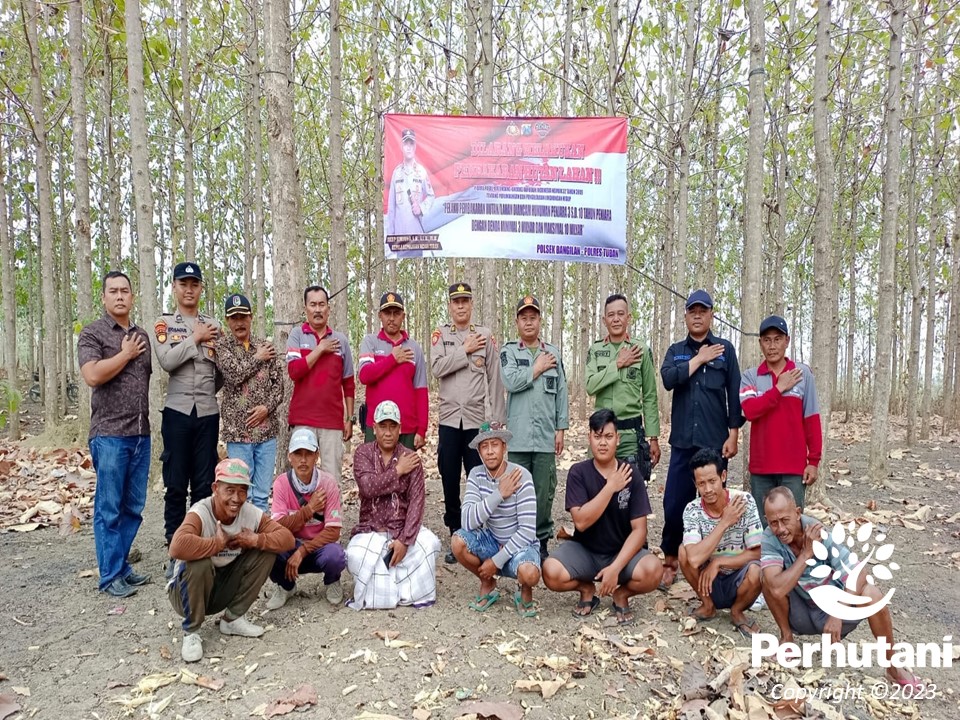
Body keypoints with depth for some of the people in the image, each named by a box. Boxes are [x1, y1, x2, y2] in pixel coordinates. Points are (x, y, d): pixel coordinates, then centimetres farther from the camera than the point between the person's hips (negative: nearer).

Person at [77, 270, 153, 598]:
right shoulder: (92, 333, -3)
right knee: (109, 509, 2)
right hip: (110, 435, -5)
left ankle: (122, 565, 23)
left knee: (133, 507, 11)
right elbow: (93, 375, -19)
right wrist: (126, 354, -7)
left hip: (141, 434, 5)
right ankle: (110, 575, 11)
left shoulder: (143, 336, 14)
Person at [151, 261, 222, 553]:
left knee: (205, 485, 7)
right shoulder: (164, 323, 3)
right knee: (176, 485, 4)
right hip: (177, 412, -2)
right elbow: (167, 360, -15)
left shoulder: (213, 325, 10)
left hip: (208, 413, 2)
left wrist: (205, 393, -1)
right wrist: (196, 338, -9)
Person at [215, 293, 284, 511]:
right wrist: (257, 358, -4)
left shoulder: (265, 346, 10)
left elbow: (278, 383, 6)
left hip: (267, 429, 3)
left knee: (262, 495, 8)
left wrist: (267, 406, -9)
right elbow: (234, 374, -16)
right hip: (237, 431, -3)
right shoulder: (221, 345, 1)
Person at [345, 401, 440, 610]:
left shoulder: (411, 459, -2)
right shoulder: (363, 453, 0)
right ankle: (374, 594, 4)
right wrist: (397, 471, -13)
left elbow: (416, 502, -10)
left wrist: (404, 540, -19)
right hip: (370, 529, 0)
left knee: (429, 544, -28)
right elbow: (368, 487, -19)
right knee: (355, 556, -30)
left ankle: (416, 592, 1)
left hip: (402, 528, 0)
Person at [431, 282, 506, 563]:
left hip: (478, 418, -1)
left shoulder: (485, 335, 4)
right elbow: (437, 367, -11)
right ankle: (455, 535, 20)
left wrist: (496, 419, -3)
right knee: (450, 479, 7)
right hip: (449, 418, 1)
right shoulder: (440, 334, 6)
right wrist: (466, 350, -10)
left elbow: (495, 379, 1)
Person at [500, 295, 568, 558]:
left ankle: (541, 539, 16)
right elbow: (510, 382, -13)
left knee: (545, 490, 4)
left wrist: (561, 428, 5)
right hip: (518, 435, -1)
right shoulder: (508, 351, 6)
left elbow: (561, 393, 10)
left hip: (546, 435, 2)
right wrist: (537, 368, -3)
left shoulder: (553, 353, 12)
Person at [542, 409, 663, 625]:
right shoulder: (578, 473, -11)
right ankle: (587, 589, 6)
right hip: (584, 550, 0)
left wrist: (616, 568, -24)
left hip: (621, 552, 0)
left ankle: (622, 594, 4)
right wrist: (610, 487, -24)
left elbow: (639, 530, -12)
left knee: (653, 571, -31)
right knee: (551, 572, -29)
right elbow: (581, 522, -21)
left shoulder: (631, 476, -9)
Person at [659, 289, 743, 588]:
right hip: (683, 440, 2)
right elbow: (668, 379, -10)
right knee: (674, 503, 1)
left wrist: (733, 434, -3)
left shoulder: (725, 349, 5)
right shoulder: (675, 350, 11)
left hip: (715, 441, -1)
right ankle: (670, 562, 16)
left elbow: (734, 394, 2)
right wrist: (699, 359, -8)